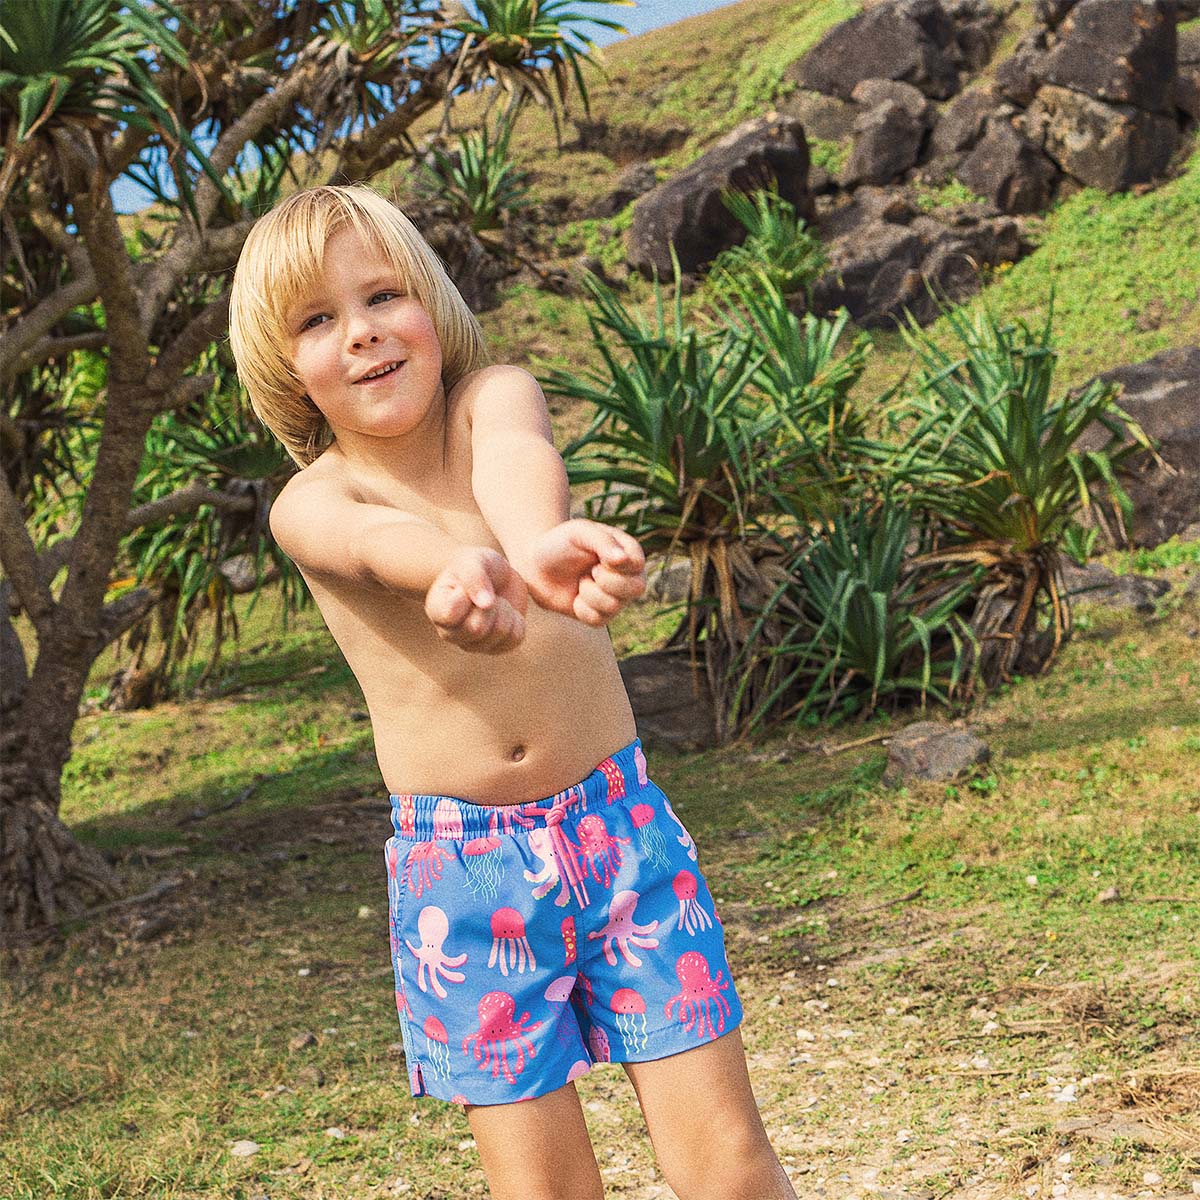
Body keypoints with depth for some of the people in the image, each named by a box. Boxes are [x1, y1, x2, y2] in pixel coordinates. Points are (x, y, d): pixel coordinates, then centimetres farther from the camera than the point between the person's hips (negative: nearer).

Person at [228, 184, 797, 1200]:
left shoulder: (494, 396, -2)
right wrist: (465, 568, -56)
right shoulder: (309, 503, -6)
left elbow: (513, 460, -27)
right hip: (462, 871, 0)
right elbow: (377, 539, -31)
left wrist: (536, 537, -53)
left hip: (622, 823, 1)